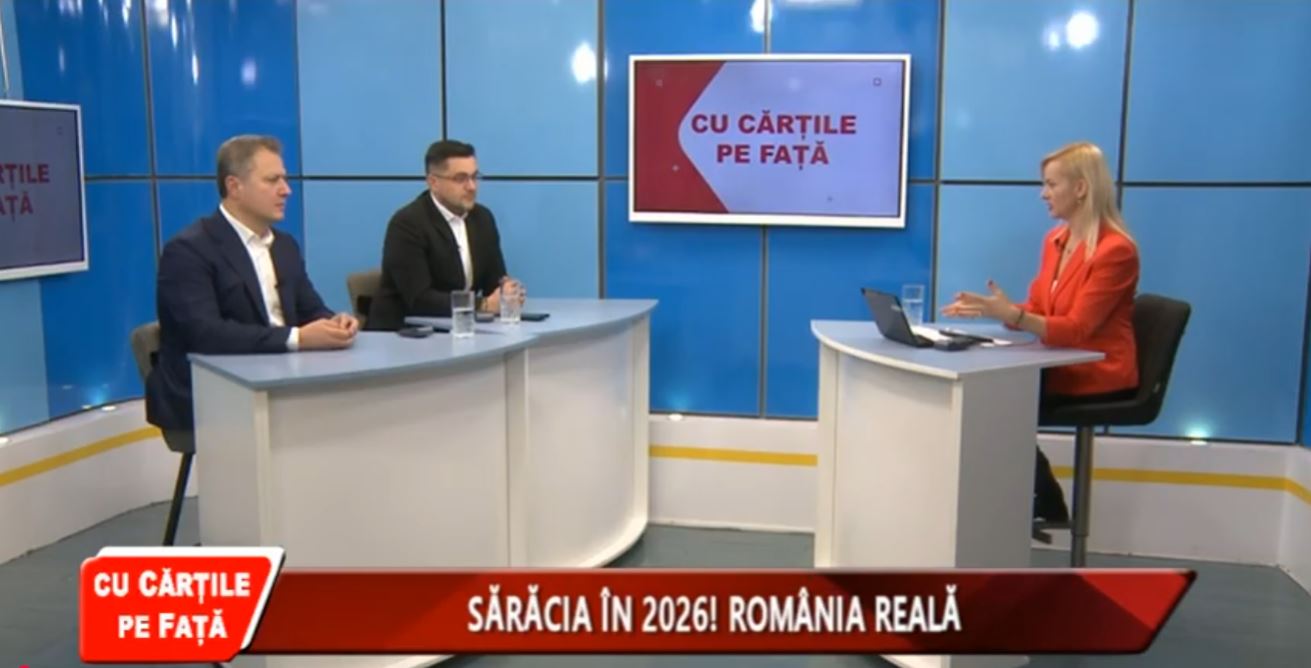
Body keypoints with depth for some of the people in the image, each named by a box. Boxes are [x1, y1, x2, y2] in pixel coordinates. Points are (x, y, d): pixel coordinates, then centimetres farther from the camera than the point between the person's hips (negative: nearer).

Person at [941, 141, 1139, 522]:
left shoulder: (1115, 250, -17)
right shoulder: (1055, 240, 7)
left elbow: (1075, 330, -23)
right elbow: (1035, 312, 13)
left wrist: (1008, 313, -35)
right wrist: (990, 309, -5)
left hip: (1098, 378, -7)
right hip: (1060, 366, 8)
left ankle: (1043, 503, 1)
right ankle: (1041, 502, 0)